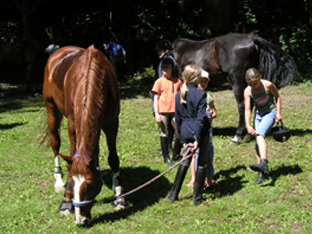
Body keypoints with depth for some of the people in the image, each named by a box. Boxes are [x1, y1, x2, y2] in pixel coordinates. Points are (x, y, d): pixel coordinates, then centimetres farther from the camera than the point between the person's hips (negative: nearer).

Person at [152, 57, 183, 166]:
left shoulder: (177, 81, 9)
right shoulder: (159, 81, 2)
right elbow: (156, 98, 1)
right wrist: (156, 114, -5)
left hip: (175, 111, 3)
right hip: (163, 111, -2)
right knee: (164, 134, 4)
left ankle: (175, 155, 19)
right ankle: (166, 158, 13)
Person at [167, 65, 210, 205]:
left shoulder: (178, 95, 5)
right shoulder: (201, 95, -12)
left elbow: (178, 118, 9)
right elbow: (201, 118, -17)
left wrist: (182, 139, 16)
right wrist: (197, 139, -16)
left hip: (186, 131, 5)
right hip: (200, 131, -5)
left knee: (185, 162, 17)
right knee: (201, 163, 7)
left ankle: (173, 195, 16)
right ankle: (197, 198, 11)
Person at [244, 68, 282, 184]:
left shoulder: (268, 85, -17)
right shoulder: (247, 91, -11)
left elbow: (277, 97, 0)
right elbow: (247, 109, -15)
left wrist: (278, 112, -6)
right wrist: (248, 126, -28)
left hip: (270, 112, -4)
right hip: (258, 114, 4)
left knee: (259, 135, -30)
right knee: (257, 144, 0)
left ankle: (263, 164, -44)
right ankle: (261, 173, 10)